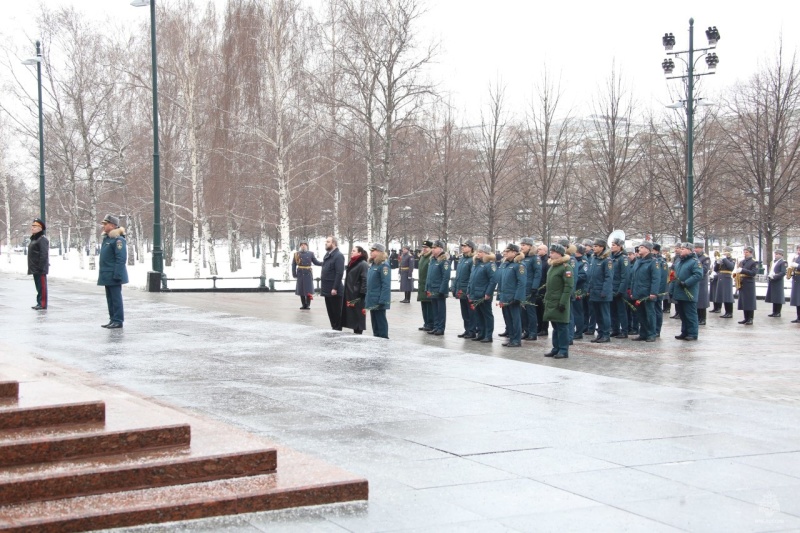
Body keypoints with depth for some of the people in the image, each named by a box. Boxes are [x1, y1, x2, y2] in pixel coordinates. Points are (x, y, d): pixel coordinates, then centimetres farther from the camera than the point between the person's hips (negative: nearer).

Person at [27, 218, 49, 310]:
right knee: (38, 286, 14)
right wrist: (31, 267, 22)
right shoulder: (33, 239, 18)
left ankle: (43, 304, -6)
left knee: (42, 286, -7)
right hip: (35, 269, 10)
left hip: (40, 269, -10)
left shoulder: (42, 239, -14)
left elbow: (44, 255, -21)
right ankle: (39, 303, 19)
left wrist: (41, 268, -25)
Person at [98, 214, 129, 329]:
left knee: (116, 298, -4)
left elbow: (121, 259, -20)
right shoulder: (106, 238, 16)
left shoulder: (118, 239, -15)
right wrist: (102, 274, 21)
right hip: (107, 276, 10)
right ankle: (113, 320, 20)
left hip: (114, 276, -10)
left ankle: (118, 321, 0)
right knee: (110, 298, 13)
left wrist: (117, 275, -23)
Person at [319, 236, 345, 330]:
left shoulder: (338, 256, -14)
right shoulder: (327, 255, 15)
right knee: (330, 311, 14)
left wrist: (335, 288, -23)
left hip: (334, 290, -9)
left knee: (336, 312, 0)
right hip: (327, 290, 9)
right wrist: (323, 285, 15)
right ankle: (333, 328, 22)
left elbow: (339, 273, -20)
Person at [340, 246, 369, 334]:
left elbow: (365, 280, -19)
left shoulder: (363, 265, -13)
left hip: (357, 295, -9)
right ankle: (355, 333, 18)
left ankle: (358, 333, 2)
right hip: (349, 294, 9)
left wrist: (362, 294, -23)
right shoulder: (352, 263, 16)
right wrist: (346, 292, 18)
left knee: (357, 316, -3)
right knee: (351, 315, 11)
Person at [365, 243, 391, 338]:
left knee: (381, 323, -2)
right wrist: (366, 299, 16)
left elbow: (386, 285, -20)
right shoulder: (372, 265, 13)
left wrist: (382, 301, -24)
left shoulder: (383, 265, -15)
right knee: (374, 323, 15)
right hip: (372, 301, 9)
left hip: (379, 301, -9)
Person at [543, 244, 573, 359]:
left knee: (562, 327, -2)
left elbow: (569, 286, -17)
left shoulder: (566, 267, -13)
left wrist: (563, 302, -21)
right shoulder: (552, 266, 15)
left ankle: (564, 350, 2)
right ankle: (556, 348, 20)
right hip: (551, 302, 8)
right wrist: (546, 299, 17)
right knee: (555, 327, 13)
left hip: (559, 303, -8)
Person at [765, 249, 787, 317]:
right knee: (773, 298, 10)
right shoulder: (775, 262, 18)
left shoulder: (783, 262, -8)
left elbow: (783, 273, -16)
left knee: (778, 298, -4)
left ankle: (778, 313, 0)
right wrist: (770, 275, 5)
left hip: (778, 282, -8)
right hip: (772, 282, 8)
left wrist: (774, 276, -20)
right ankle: (774, 312, 16)